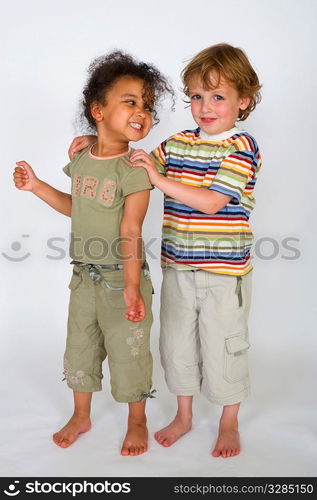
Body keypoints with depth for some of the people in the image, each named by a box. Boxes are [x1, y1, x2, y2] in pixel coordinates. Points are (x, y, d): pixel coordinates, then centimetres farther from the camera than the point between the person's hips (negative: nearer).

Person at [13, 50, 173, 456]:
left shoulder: (134, 170, -17)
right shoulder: (81, 159, 2)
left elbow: (130, 233, -21)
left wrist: (132, 288, -23)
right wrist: (35, 186, 13)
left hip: (121, 278, -6)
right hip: (84, 275, 6)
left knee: (128, 351, 7)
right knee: (79, 347, 18)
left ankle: (137, 421, 32)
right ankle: (81, 416, 41)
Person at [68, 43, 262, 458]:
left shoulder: (242, 148, -11)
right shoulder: (176, 144, 6)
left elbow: (212, 200, -23)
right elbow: (133, 166, 18)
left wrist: (160, 178, -26)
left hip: (224, 271, -5)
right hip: (178, 267, 6)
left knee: (224, 347, 9)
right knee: (176, 343, 16)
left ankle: (229, 423, 33)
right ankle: (183, 416, 38)